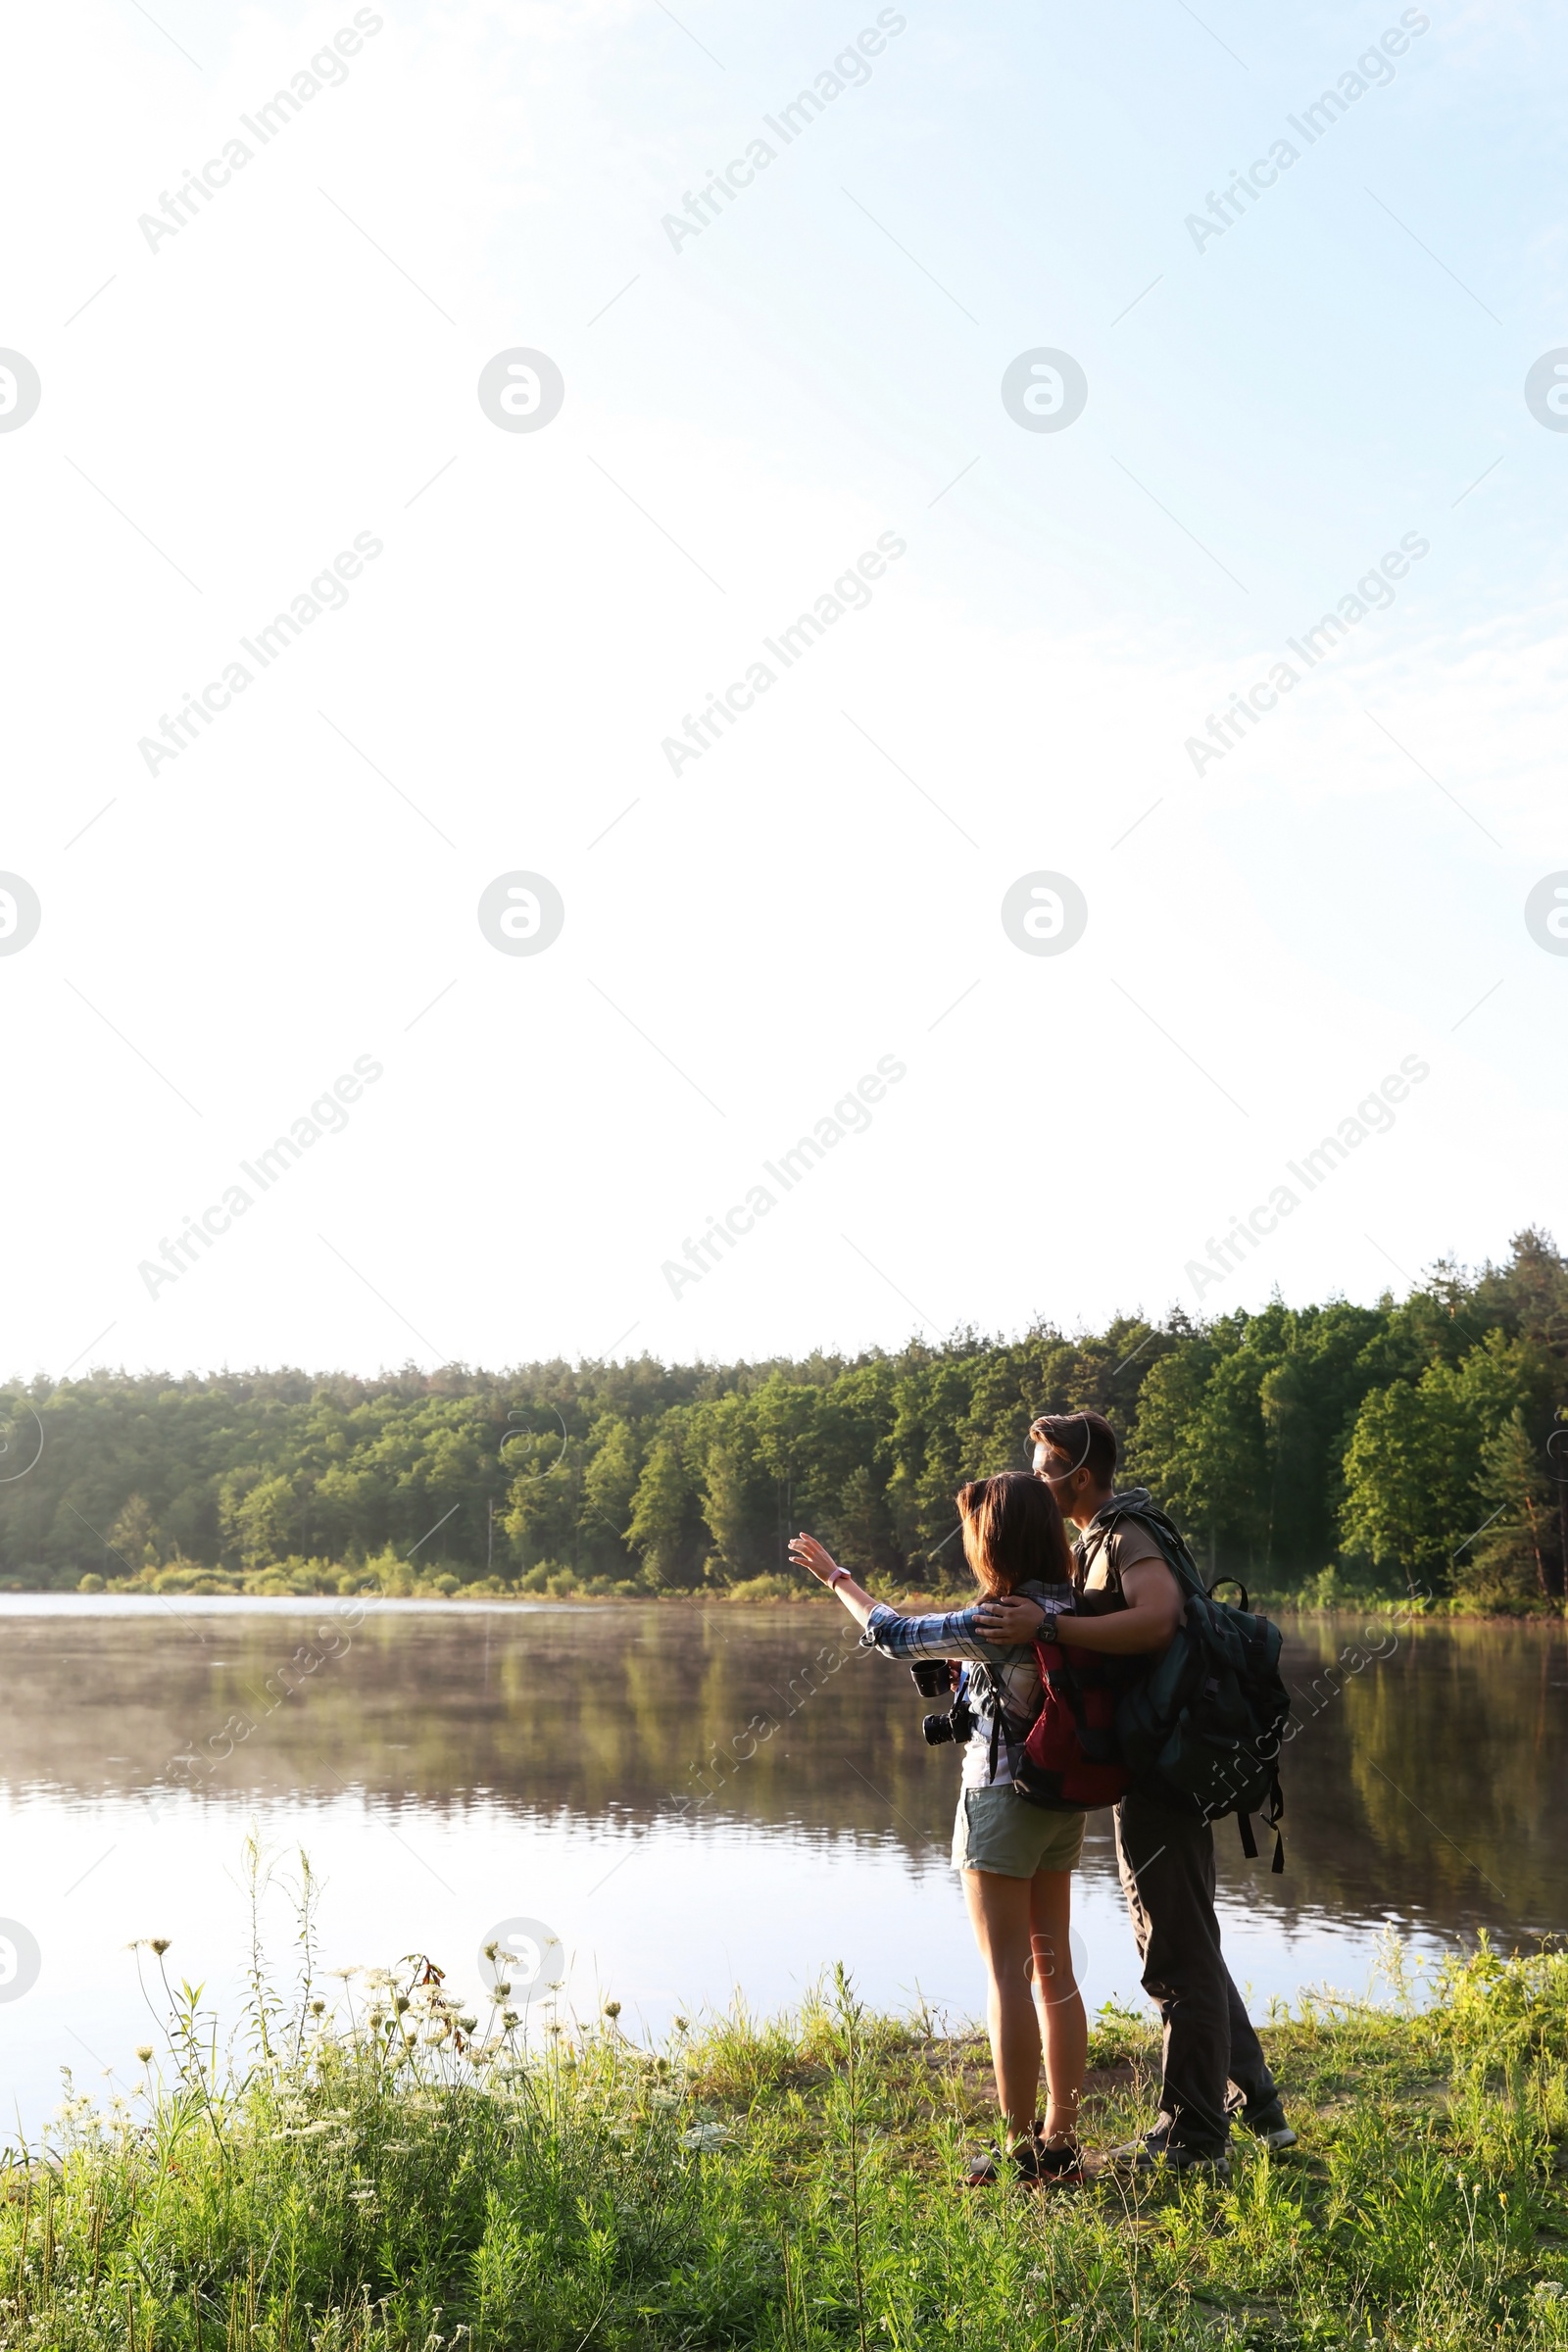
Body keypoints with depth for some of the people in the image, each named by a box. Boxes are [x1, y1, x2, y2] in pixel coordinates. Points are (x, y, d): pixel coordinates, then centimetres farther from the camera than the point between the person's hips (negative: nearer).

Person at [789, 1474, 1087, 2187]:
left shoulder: (996, 1623, -20)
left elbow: (893, 1635, -10)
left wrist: (835, 1577, 4)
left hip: (1002, 1802, -7)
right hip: (1063, 1802, 7)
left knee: (1008, 1976, 0)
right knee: (1053, 1969, 12)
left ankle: (1020, 2148, 5)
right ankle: (1061, 2137, 18)